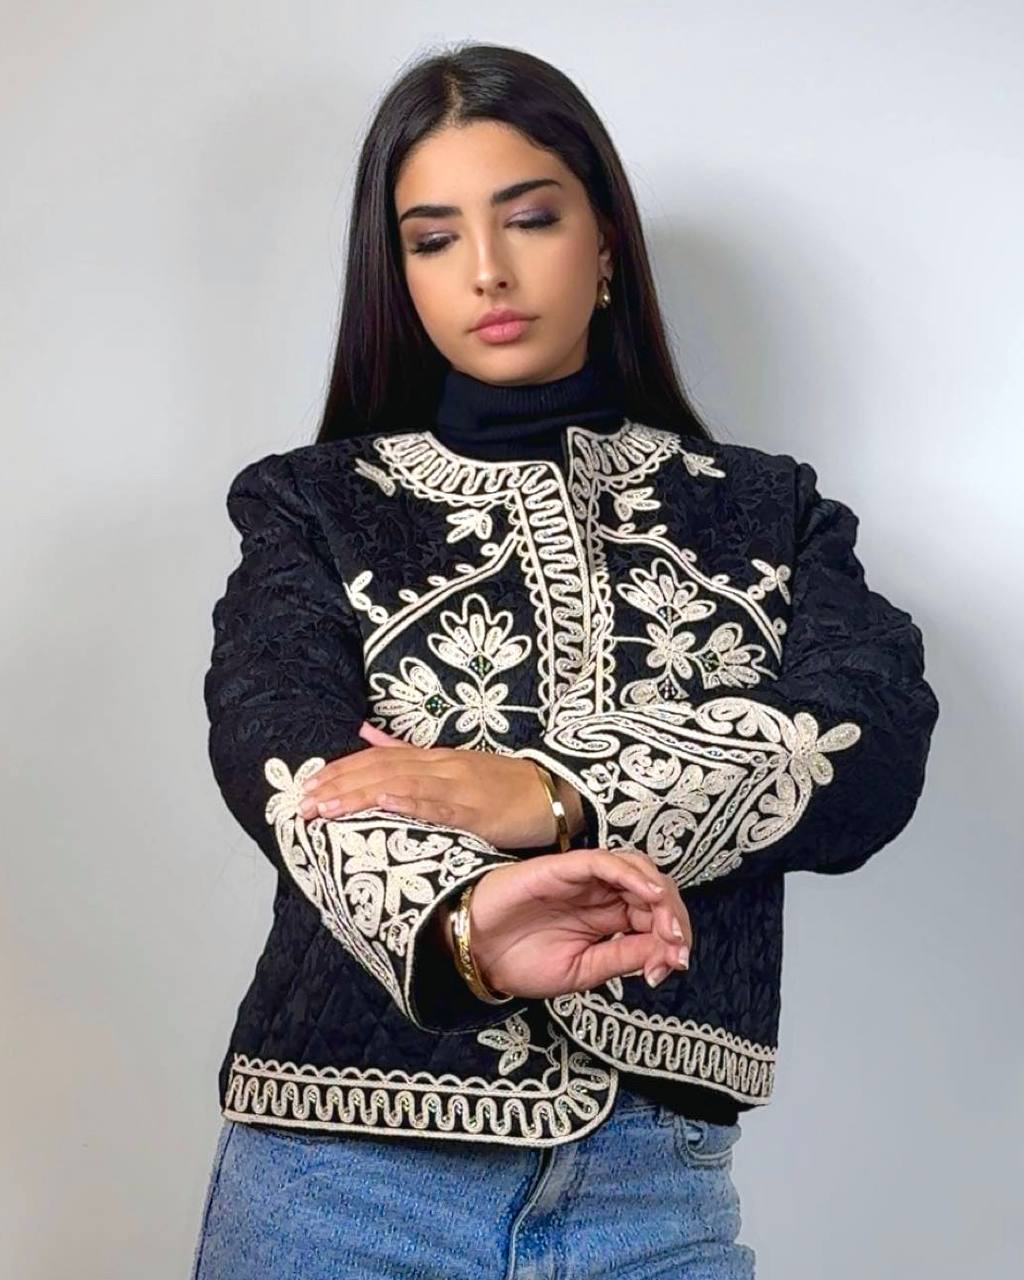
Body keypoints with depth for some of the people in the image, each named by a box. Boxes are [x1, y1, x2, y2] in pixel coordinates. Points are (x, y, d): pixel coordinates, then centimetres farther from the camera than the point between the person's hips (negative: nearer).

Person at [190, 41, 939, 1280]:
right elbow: (279, 753, -13)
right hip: (346, 1168, 0)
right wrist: (453, 918, -33)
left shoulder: (769, 512, 8)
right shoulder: (312, 505, 6)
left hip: (657, 1178, 1)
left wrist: (548, 794, -23)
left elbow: (873, 751, -9)